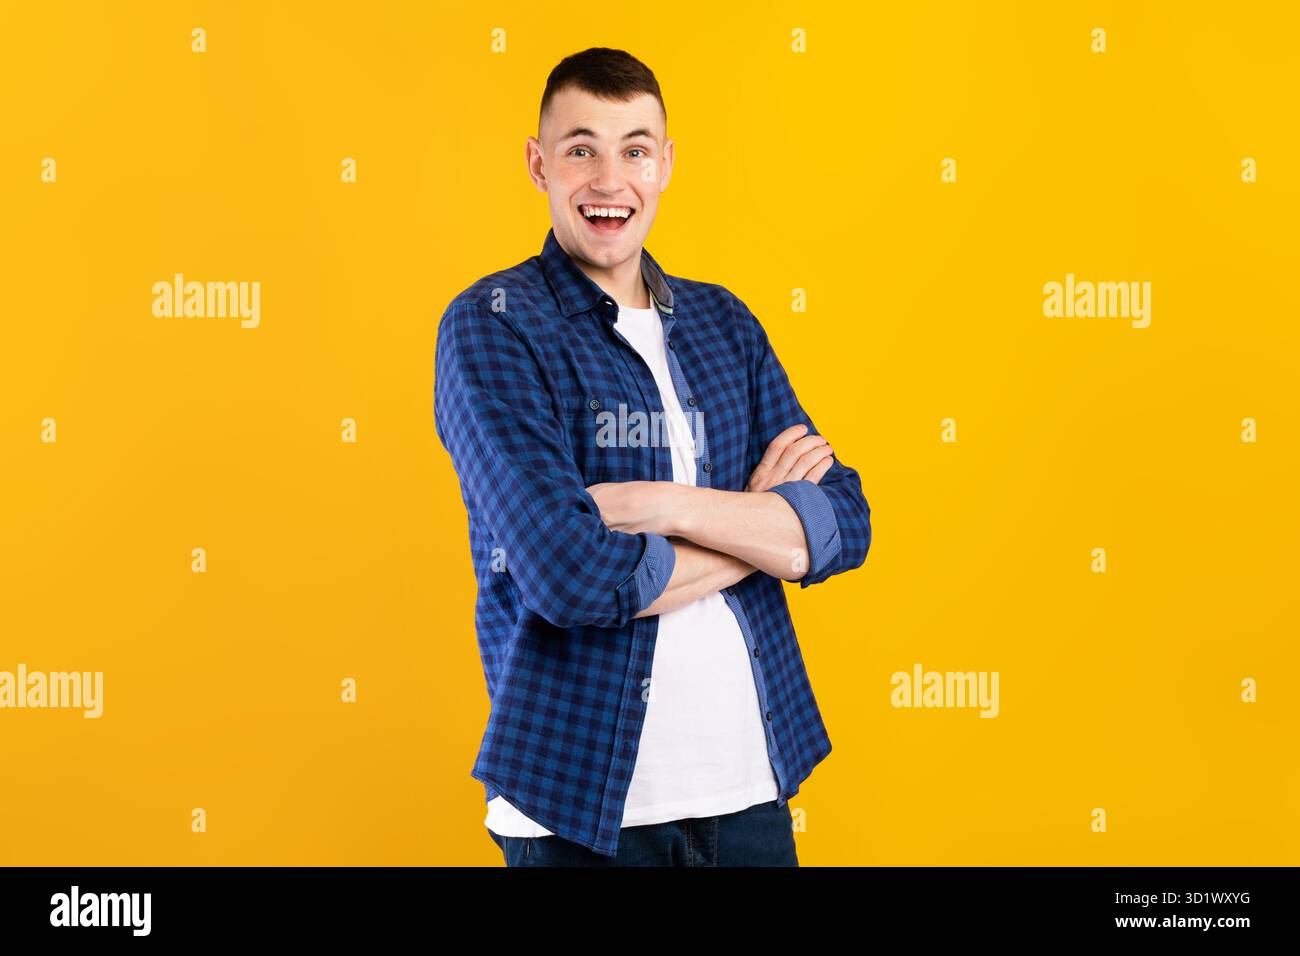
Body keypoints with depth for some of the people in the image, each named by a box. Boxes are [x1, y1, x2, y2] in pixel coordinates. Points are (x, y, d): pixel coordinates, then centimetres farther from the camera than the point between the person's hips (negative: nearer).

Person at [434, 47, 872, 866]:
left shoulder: (724, 323, 8)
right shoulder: (490, 326, -8)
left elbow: (844, 525, -2)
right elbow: (570, 573, -20)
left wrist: (664, 504, -17)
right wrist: (759, 522, -7)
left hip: (751, 788, 5)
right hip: (583, 803, -4)